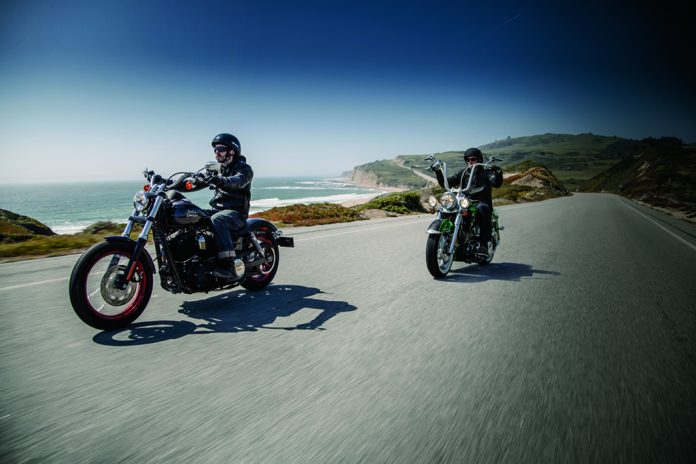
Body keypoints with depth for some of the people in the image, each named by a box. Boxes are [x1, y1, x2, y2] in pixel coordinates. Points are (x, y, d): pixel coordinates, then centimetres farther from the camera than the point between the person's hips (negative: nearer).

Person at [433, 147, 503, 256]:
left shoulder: (486, 171, 7)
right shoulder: (462, 173, 18)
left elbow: (497, 183, -12)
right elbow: (445, 183, 12)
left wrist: (498, 173, -33)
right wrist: (438, 173, -4)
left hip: (482, 202, -4)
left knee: (481, 209, -39)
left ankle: (484, 244, -39)